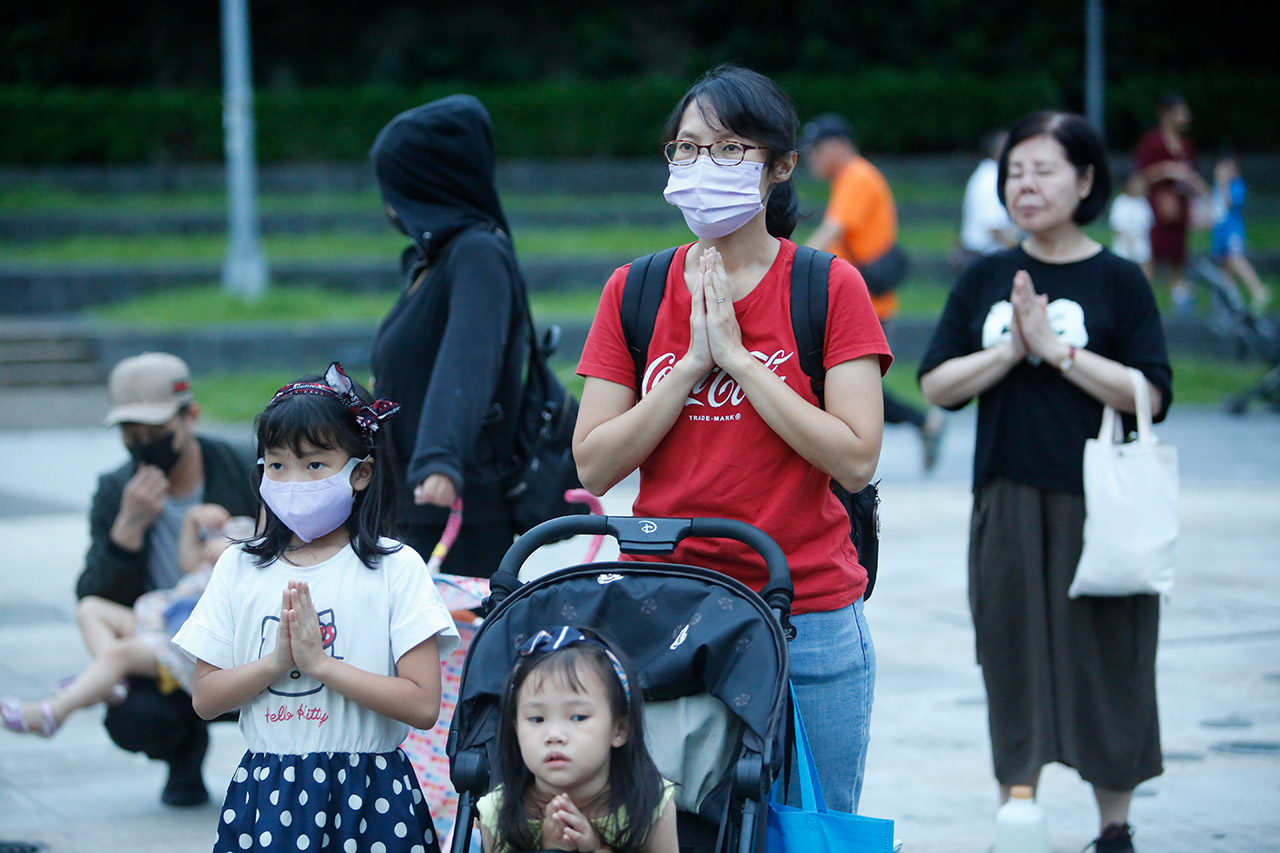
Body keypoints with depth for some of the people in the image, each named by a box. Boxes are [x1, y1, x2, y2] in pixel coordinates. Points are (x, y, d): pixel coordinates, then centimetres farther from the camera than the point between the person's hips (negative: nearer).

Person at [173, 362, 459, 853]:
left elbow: (423, 705, -12)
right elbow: (204, 698, 3)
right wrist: (277, 661, -13)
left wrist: (319, 662, -16)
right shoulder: (240, 568, 7)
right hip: (266, 791, 2)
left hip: (367, 797, -2)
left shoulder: (395, 568, -4)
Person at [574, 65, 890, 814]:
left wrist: (737, 357, -12)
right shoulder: (633, 293, 7)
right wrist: (693, 364, -9)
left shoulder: (829, 289, -1)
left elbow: (856, 460, -10)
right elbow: (594, 465, 0)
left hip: (809, 620, -2)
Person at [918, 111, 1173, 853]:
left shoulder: (1118, 280, -2)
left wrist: (1057, 349, -15)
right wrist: (1010, 350, -11)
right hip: (1009, 504, 2)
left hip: (1099, 506, -2)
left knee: (1104, 664, 5)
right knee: (1014, 661, 6)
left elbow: (1152, 395, -10)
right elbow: (937, 386, 3)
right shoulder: (985, 281, 6)